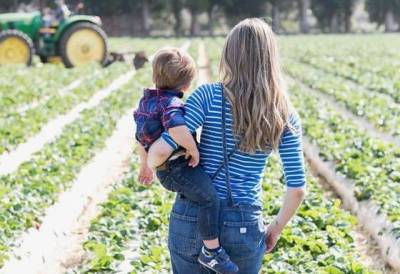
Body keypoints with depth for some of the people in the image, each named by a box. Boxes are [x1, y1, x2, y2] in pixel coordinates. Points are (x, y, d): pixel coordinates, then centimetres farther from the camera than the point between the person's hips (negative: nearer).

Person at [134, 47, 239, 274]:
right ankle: (212, 250, -21)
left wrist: (145, 165, 35)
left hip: (166, 169, 10)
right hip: (178, 169, -10)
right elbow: (177, 129, -42)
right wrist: (194, 150, -26)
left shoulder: (147, 101, 12)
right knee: (210, 196, -23)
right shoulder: (171, 103, -19)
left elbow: (141, 137, 23)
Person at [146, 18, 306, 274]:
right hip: (244, 227, 1)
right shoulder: (285, 115, -2)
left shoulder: (209, 96, -8)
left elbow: (161, 150, -15)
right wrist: (276, 229, 13)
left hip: (192, 218, 0)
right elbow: (297, 189, -2)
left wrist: (149, 165, 7)